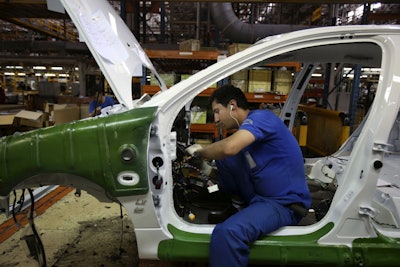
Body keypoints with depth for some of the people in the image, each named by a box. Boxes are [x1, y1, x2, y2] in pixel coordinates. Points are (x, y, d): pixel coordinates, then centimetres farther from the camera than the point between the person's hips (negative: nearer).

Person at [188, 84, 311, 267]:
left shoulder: (260, 117, -16)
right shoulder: (248, 127, 12)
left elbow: (229, 147, -33)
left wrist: (199, 152, -15)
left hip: (285, 203, -9)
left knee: (226, 233, -34)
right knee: (223, 158, 7)